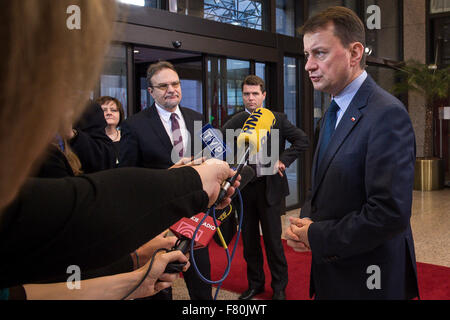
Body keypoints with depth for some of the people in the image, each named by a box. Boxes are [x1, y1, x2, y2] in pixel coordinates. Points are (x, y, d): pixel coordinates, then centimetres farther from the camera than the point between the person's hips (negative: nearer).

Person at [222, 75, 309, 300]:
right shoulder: (233, 123, 2)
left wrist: (282, 160, -11)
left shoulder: (277, 119, 0)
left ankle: (279, 287, 25)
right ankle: (255, 283, 32)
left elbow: (302, 140, -2)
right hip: (244, 188, 2)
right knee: (249, 240, 14)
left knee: (273, 240, 6)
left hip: (269, 187, -2)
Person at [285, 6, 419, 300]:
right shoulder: (335, 113, 8)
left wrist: (317, 236, -18)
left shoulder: (387, 114, -21)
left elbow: (390, 213, -28)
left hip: (365, 281, -8)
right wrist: (305, 222, -4)